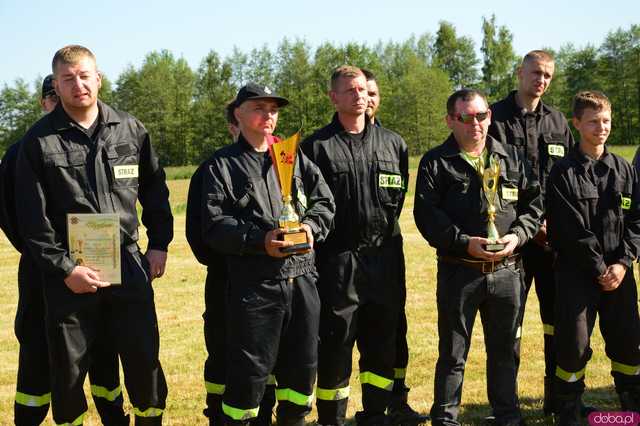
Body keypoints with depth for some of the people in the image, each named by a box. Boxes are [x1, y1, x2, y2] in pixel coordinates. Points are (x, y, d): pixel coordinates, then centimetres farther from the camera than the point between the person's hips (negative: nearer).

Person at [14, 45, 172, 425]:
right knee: (68, 371, 9)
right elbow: (33, 218, -5)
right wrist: (63, 268, -11)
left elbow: (155, 190, 13)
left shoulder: (131, 130, 4)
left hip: (128, 264, 2)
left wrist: (160, 244, 7)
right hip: (69, 273, -1)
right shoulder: (39, 141, -4)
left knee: (145, 360, 8)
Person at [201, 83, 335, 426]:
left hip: (302, 279, 5)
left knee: (302, 363, 14)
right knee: (250, 369, 0)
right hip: (253, 284, -4)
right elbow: (214, 226, -8)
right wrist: (260, 240, -19)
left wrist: (311, 225, -7)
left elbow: (324, 201, 13)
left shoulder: (294, 157, 15)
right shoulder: (222, 165, 1)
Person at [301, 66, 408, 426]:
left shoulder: (393, 143, 10)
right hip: (338, 261, -4)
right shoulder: (317, 147, -2)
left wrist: (385, 227, 12)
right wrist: (325, 244, -6)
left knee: (383, 342, 11)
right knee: (335, 344, 2)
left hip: (385, 258, 4)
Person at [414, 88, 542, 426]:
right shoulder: (436, 162, -2)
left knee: (504, 349, 16)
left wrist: (518, 235, -7)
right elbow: (426, 213, -11)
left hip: (506, 270, 4)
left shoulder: (511, 158, 10)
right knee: (453, 353, 6)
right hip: (458, 270, -3)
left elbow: (533, 201, 10)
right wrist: (465, 242, -20)